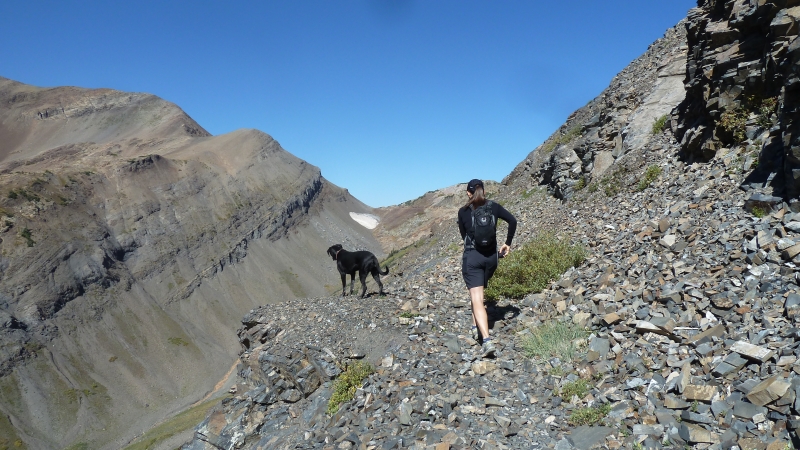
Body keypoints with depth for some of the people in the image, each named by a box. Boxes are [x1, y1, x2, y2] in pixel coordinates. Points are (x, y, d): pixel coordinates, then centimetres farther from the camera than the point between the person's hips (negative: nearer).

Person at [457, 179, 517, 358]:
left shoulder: (463, 211, -2)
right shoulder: (494, 206, 2)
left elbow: (463, 234, 9)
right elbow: (513, 220, -2)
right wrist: (508, 243, 7)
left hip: (472, 257, -4)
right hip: (490, 257, 4)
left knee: (477, 299, -8)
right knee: (478, 292, 27)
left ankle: (487, 341, -21)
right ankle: (476, 325, 37)